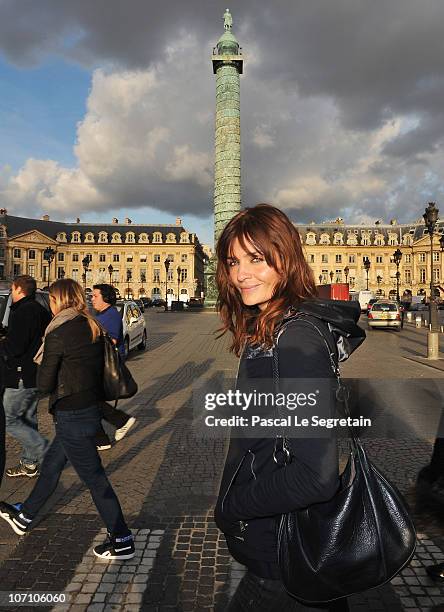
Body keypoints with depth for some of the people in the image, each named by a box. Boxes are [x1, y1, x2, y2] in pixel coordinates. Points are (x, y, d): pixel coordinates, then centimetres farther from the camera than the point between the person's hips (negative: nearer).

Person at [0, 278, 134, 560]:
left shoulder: (58, 333, -18)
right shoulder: (93, 327, 4)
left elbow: (45, 385, -12)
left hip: (71, 416, -8)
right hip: (92, 407, 8)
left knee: (94, 477, 4)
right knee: (51, 465, 25)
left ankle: (122, 542, 16)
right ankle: (23, 517, 46)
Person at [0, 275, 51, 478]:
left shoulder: (23, 311, -18)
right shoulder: (41, 311, 13)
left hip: (22, 378, -10)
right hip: (36, 375, 10)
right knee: (28, 419, 17)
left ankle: (47, 451, 0)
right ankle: (29, 463, 25)